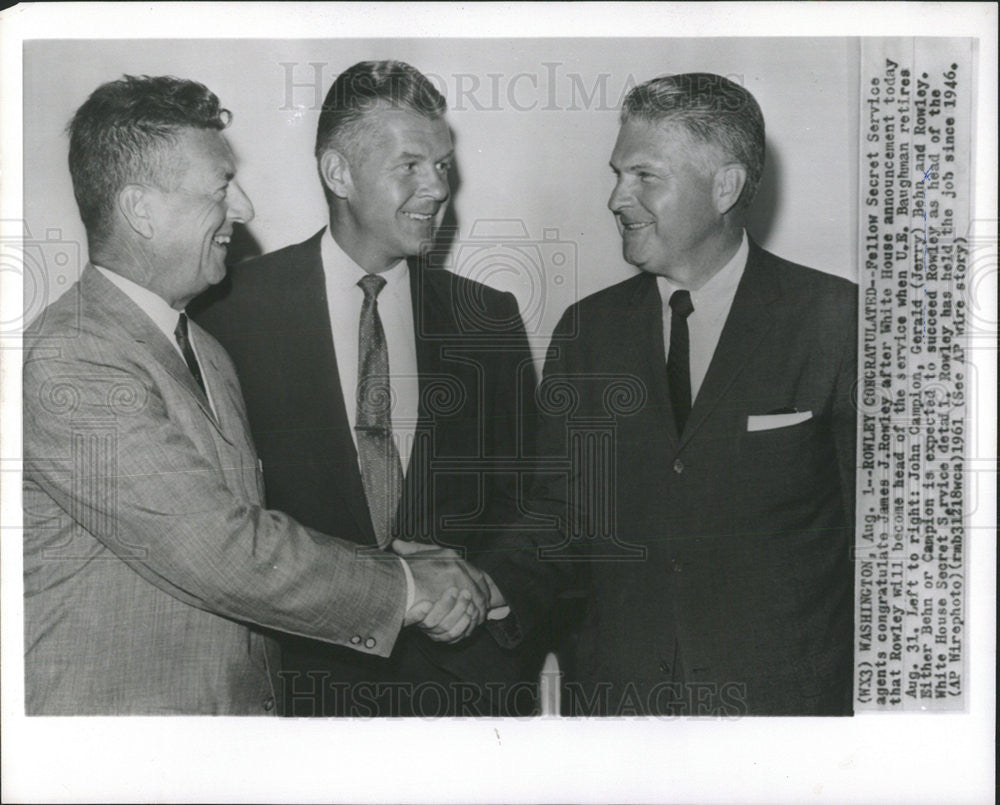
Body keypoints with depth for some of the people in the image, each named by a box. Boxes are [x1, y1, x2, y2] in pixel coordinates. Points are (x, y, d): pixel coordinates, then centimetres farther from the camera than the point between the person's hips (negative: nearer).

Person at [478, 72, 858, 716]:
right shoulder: (586, 330, 5)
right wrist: (487, 587, -12)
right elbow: (562, 516, 5)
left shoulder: (837, 319, -7)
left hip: (783, 696, -3)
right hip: (612, 695, 3)